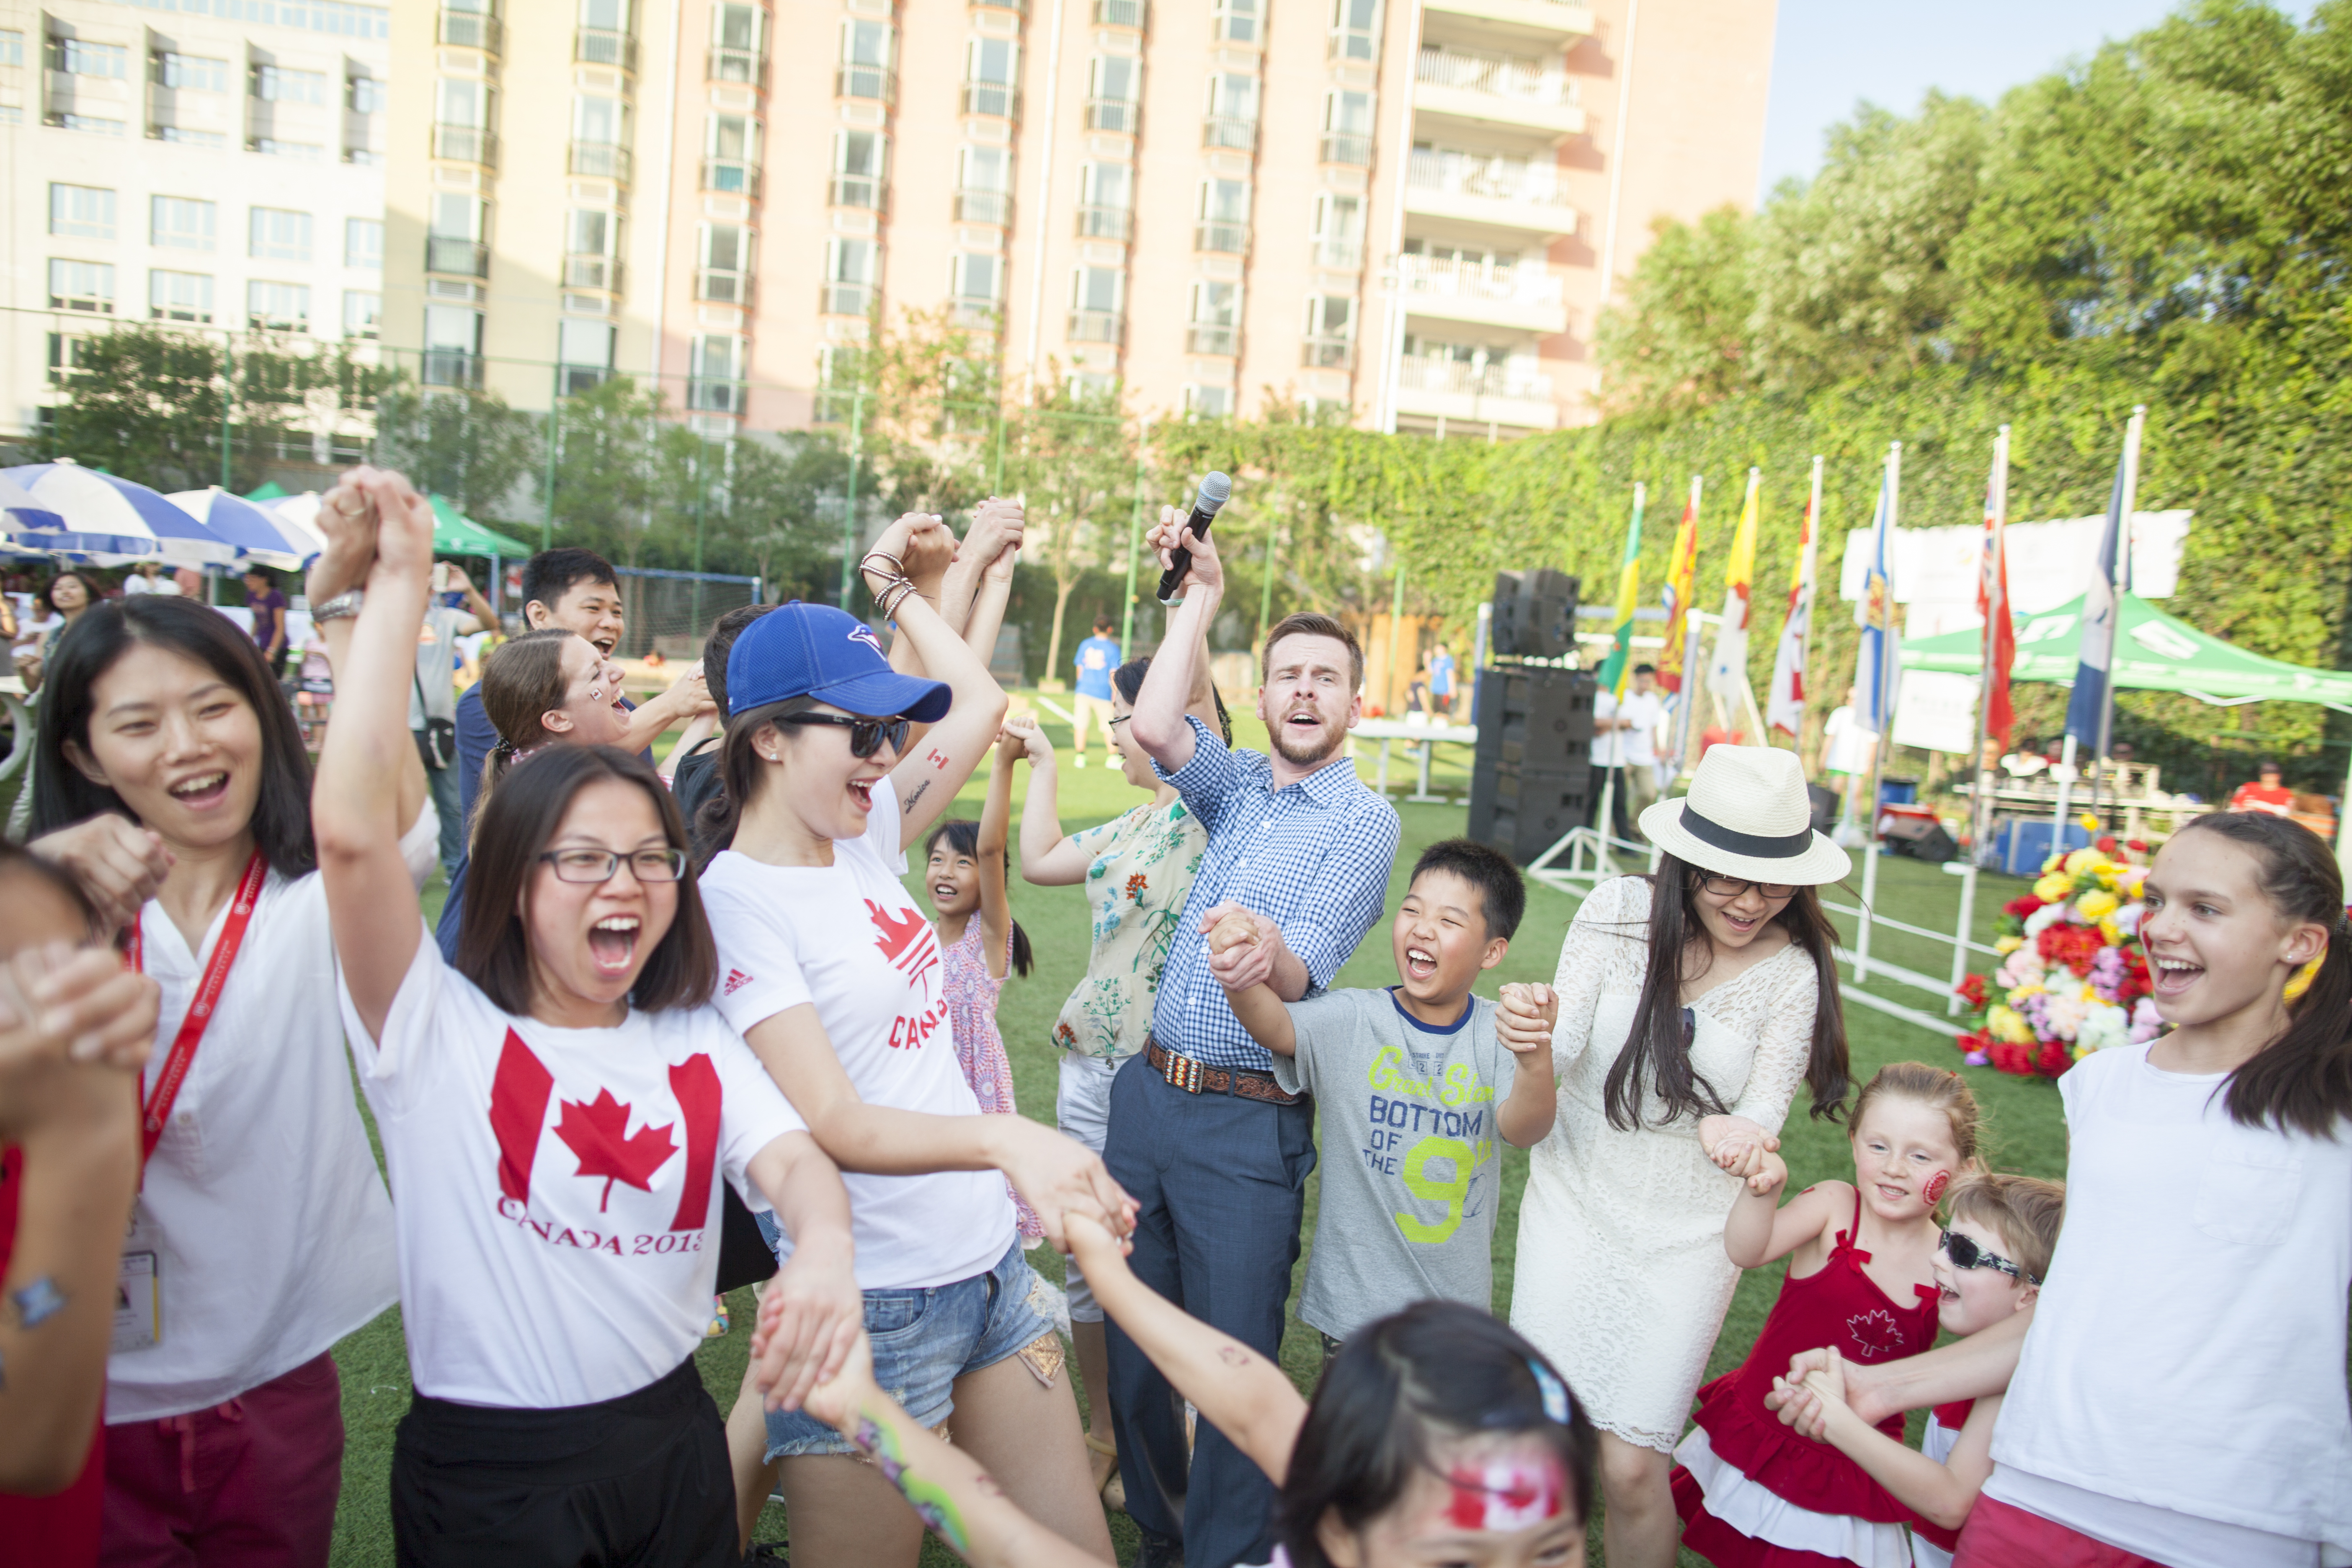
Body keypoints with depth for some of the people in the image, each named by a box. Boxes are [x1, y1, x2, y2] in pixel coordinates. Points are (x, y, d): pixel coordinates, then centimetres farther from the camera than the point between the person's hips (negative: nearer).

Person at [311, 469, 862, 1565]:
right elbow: (352, 830, -23)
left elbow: (790, 1156, -13)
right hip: (485, 1476, -3)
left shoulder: (698, 1044, 3)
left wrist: (825, 1246, -37)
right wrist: (399, 584, -20)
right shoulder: (435, 1029, -9)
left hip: (670, 1443, 4)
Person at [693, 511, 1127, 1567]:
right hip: (873, 1307, -7)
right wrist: (1003, 1140, -36)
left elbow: (979, 702, 18)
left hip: (991, 1270, 7)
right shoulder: (736, 900, -14)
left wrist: (894, 585, 23)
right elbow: (832, 1124, -22)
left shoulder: (865, 839, 5)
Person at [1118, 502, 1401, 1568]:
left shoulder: (1364, 821, -7)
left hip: (1248, 1125, -6)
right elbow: (1154, 727, -9)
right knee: (1132, 1336, 15)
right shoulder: (1238, 789, 11)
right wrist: (1203, 593, -6)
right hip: (1146, 1091, 6)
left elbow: (1304, 968, -20)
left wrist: (1268, 952, -43)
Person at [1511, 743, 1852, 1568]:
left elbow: (1761, 1114, -9)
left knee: (1630, 1468, -2)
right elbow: (1562, 1039, -13)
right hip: (1575, 1200, 1)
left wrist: (1736, 1130, -33)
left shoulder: (1797, 974, -5)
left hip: (1686, 1236, 0)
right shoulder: (1622, 910, -7)